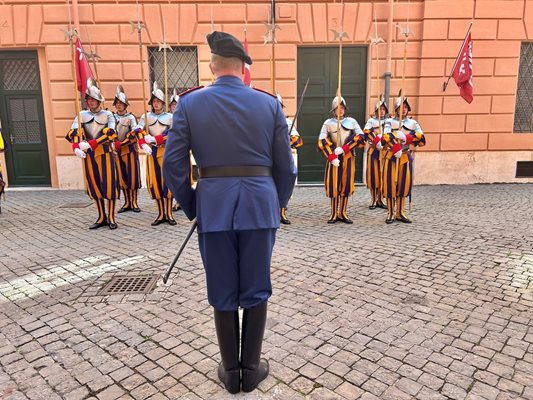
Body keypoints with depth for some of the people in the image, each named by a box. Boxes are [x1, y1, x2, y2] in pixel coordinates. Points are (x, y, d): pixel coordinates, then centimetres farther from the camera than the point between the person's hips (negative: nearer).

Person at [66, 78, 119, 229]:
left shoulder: (107, 115, 2)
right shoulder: (82, 115, 9)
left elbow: (110, 133, -15)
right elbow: (74, 132, -5)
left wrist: (91, 143, -25)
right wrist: (76, 147, -25)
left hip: (105, 153, -3)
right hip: (88, 154, 3)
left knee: (109, 184, -4)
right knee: (94, 186, 7)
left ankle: (111, 218, 6)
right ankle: (102, 218, 18)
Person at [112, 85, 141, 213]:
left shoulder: (131, 117, -1)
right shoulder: (113, 117, 10)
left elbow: (134, 134, -10)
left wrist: (121, 143, -18)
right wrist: (114, 143, -10)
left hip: (130, 150, -3)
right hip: (118, 150, 4)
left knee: (133, 176, -3)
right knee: (122, 177, 7)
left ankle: (134, 202, 6)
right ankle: (127, 203, 15)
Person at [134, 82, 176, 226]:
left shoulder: (169, 117, 5)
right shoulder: (146, 117, 9)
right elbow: (138, 131, -7)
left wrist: (154, 139, -17)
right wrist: (144, 145, -24)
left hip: (166, 151, -2)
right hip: (152, 152, 2)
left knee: (167, 181, -4)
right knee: (155, 182, 3)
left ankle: (169, 214, 3)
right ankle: (161, 214, 12)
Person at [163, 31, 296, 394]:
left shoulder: (190, 103, 1)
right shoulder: (270, 103, 2)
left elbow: (173, 164, -3)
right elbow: (286, 166, 2)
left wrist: (191, 207, 10)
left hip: (214, 206, 0)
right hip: (260, 205, 1)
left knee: (223, 293, 13)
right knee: (255, 291, 14)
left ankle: (230, 370, 29)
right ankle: (252, 368, 28)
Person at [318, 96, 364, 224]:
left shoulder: (351, 121, 8)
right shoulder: (328, 123, 5)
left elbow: (360, 137, -3)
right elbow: (322, 142, -4)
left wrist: (344, 148, -13)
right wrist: (331, 157, -14)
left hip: (348, 157, 1)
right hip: (333, 157, -1)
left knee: (346, 184, 3)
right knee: (333, 184, -2)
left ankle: (343, 213, 12)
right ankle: (334, 214, 6)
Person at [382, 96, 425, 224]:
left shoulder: (413, 123, 10)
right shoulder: (389, 122, 3)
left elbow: (422, 139, -4)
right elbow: (386, 138, -14)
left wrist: (406, 137, -19)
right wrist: (395, 148, -29)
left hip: (407, 157, 3)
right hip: (391, 156, -3)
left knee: (404, 184, 6)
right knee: (390, 183, -3)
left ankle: (400, 213, 17)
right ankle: (390, 213, 5)